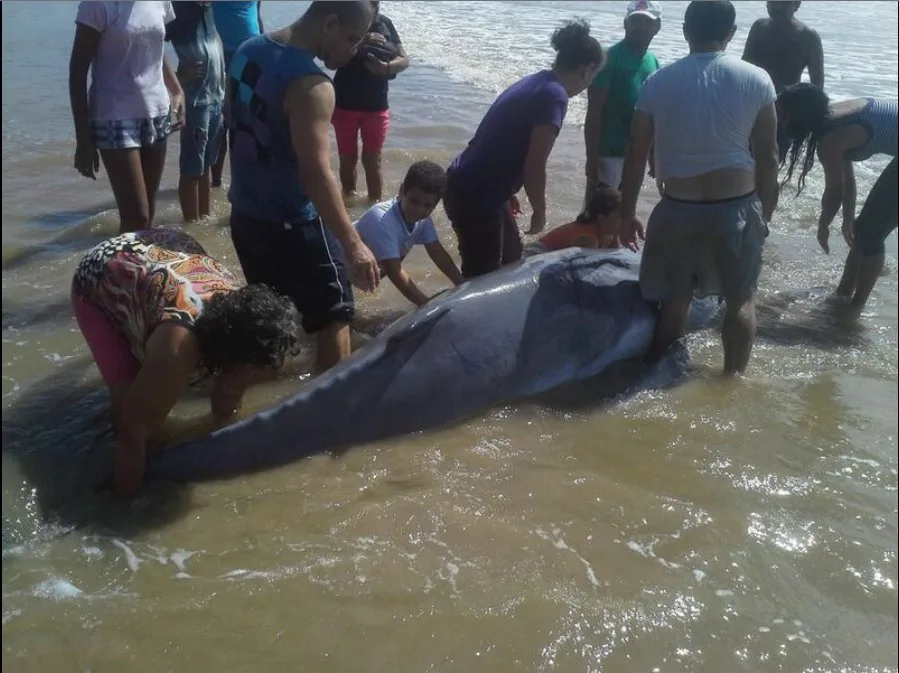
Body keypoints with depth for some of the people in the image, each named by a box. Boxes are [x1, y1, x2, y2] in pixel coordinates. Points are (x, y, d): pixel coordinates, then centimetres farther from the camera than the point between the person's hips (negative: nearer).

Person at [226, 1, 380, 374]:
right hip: (291, 223, -8)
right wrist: (352, 244, -28)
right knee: (334, 311, 7)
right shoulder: (311, 86, -25)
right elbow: (316, 175, -30)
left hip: (245, 213, 9)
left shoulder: (248, 50, 3)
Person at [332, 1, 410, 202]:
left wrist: (386, 67, -20)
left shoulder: (385, 24, 1)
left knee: (373, 160, 6)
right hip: (345, 105, -1)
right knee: (347, 158, 10)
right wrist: (360, 42, -29)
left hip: (376, 106, 1)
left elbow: (404, 59, 1)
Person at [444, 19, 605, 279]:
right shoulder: (554, 96, -16)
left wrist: (508, 193, 27)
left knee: (510, 256, 23)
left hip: (469, 186, 10)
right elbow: (534, 167, -19)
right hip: (476, 195, -10)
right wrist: (540, 212, -4)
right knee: (482, 276, 1)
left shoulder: (535, 82, 13)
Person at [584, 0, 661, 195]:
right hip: (608, 152, -7)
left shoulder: (653, 62, 9)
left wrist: (653, 154, 18)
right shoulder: (610, 58, -13)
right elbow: (594, 112, -15)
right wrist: (592, 157, -19)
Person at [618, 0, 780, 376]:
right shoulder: (756, 80, -2)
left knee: (674, 299, 14)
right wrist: (766, 211, 13)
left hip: (679, 207, 1)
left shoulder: (658, 83, -1)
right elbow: (768, 157, 2)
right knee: (741, 299, 16)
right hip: (738, 206, 0)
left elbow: (636, 156, 0)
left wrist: (627, 213, 9)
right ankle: (732, 378, 22)